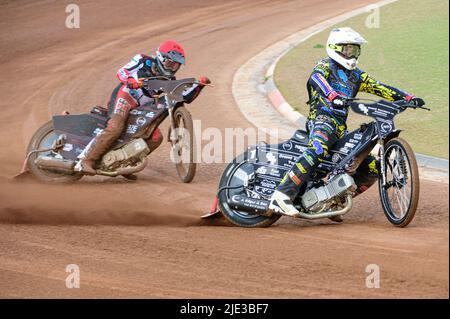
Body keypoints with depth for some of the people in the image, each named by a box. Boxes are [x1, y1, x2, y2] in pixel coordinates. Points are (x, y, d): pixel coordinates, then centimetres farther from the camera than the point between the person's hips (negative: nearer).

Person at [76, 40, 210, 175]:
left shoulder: (169, 81, 17)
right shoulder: (144, 61, 2)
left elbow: (186, 97, 12)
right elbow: (121, 71, -3)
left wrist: (199, 85, -3)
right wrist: (129, 80, -24)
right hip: (126, 97, -7)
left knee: (156, 138, -8)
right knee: (115, 128, -31)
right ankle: (87, 161, -35)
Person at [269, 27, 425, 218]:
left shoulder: (356, 75, 27)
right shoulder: (326, 65, 5)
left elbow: (379, 88, 20)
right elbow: (317, 78, -18)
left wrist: (407, 97, 5)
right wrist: (333, 97, -39)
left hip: (341, 129, 8)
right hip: (322, 117, -8)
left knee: (372, 167, 4)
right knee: (318, 151, -39)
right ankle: (283, 195, -47)